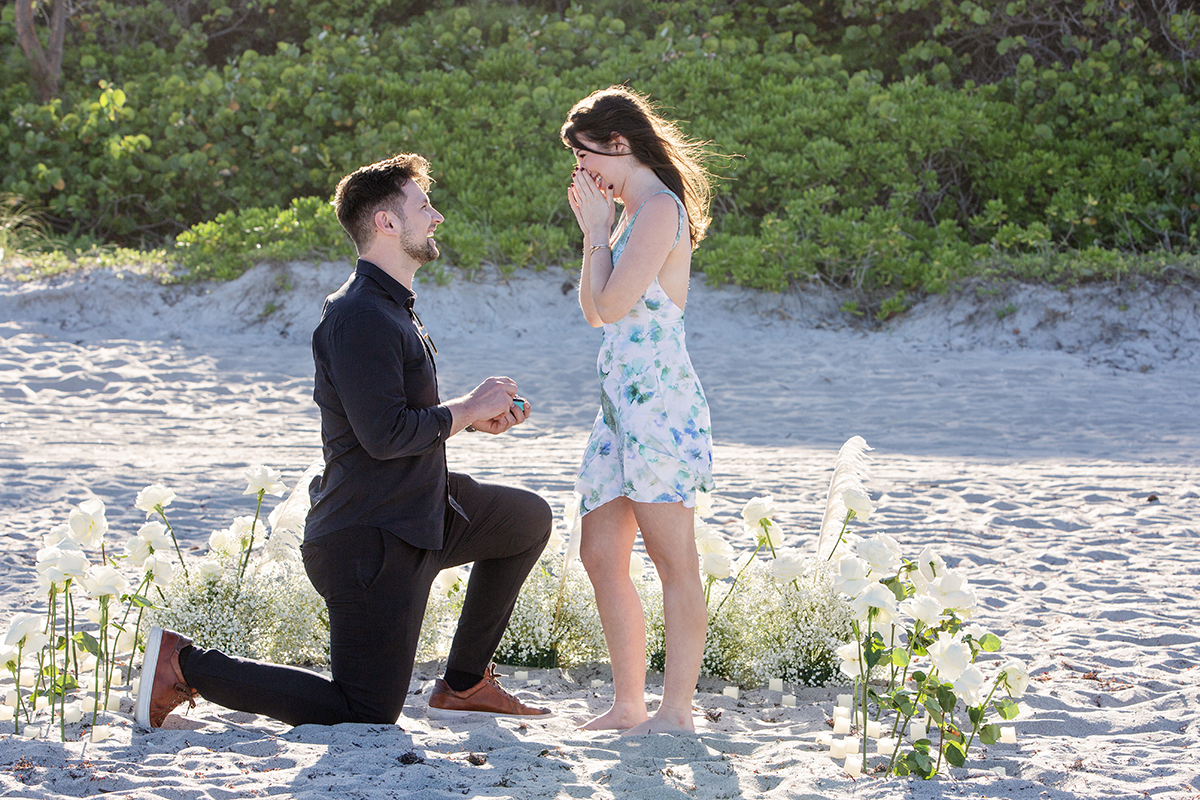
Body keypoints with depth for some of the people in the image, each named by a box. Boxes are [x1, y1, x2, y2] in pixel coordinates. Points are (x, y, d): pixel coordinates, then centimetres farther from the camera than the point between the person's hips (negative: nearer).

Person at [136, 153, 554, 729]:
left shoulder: (392, 309, 13)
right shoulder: (359, 317, -21)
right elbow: (384, 435, -26)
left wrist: (473, 416, 8)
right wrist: (466, 409, -13)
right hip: (370, 540, -10)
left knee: (529, 520, 22)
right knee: (365, 717, -5)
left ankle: (463, 685, 22)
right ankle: (184, 665, -1)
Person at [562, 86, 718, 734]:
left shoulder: (661, 209, -11)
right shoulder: (633, 214, 20)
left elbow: (613, 303, -17)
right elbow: (593, 311, 19)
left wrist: (599, 231, -4)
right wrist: (592, 233, 11)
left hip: (658, 400, -10)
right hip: (621, 402, 10)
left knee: (674, 560, -6)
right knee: (600, 555, 9)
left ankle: (675, 710, -4)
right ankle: (628, 704, 14)